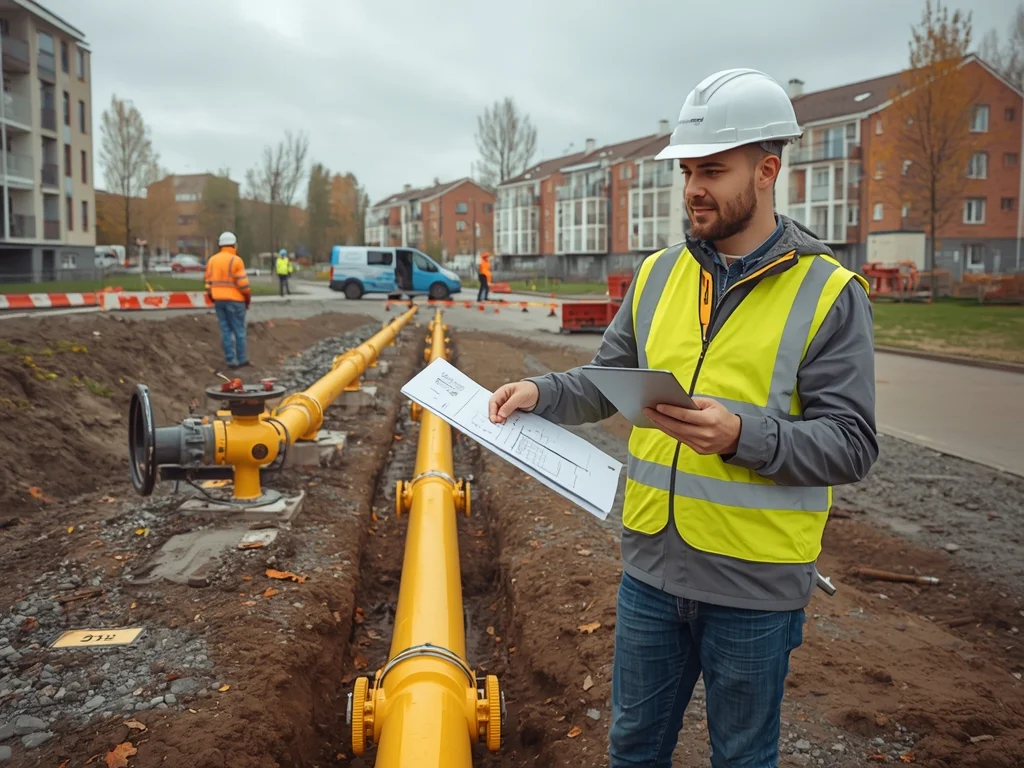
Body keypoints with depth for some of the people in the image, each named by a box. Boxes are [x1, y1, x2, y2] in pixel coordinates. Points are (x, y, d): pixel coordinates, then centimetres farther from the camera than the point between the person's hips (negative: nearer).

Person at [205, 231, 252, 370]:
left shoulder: (212, 260, 6)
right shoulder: (236, 260, -12)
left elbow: (209, 282, 7)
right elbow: (243, 283, -14)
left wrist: (213, 299, 16)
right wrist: (248, 298, -1)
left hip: (219, 300, 5)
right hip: (234, 300, -5)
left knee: (226, 330, 8)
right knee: (239, 330, 5)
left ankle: (231, 360, 7)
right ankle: (241, 359, 11)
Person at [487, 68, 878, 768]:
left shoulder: (829, 293, -10)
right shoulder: (658, 274, 3)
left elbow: (851, 444, -13)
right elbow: (605, 384, 11)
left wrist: (742, 435, -28)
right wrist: (542, 392, -8)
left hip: (754, 586, -4)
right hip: (652, 566, 4)